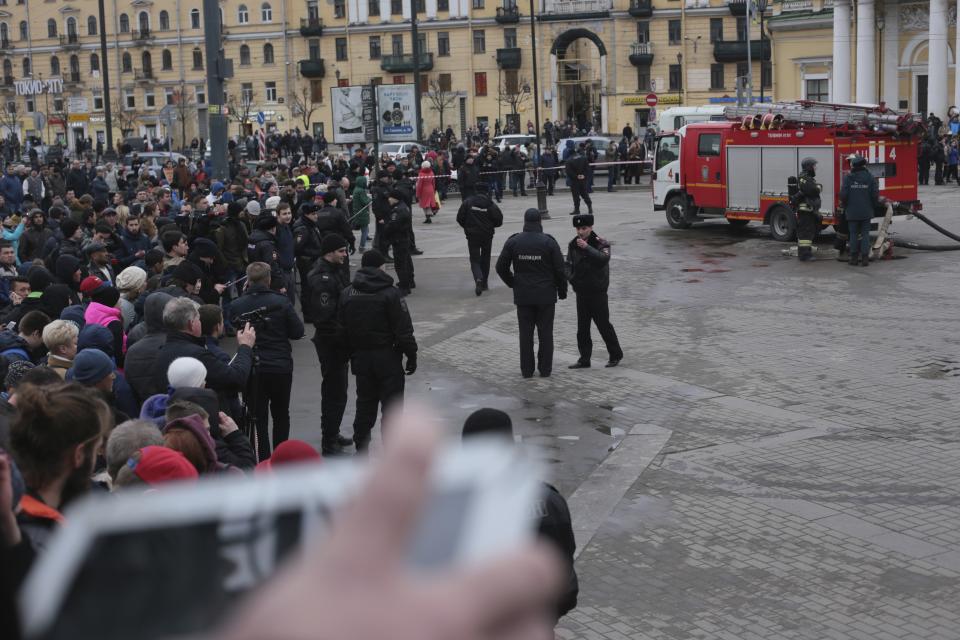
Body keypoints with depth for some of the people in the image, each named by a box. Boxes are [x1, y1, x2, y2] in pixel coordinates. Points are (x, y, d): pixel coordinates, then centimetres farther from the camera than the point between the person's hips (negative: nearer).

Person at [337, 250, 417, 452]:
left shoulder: (347, 294, 2)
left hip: (360, 358, 5)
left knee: (364, 405, 14)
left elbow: (342, 328, 6)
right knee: (391, 406, 2)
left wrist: (351, 354, 13)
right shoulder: (390, 294, -12)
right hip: (387, 358, -4)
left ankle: (361, 451, 18)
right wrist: (411, 355, -5)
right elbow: (404, 329, -13)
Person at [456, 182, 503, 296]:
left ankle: (478, 279, -24)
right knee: (485, 259, 17)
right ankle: (484, 283, 21)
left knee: (474, 259, 4)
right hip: (487, 235, 1)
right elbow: (499, 219, -7)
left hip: (472, 235, -1)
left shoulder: (467, 202, -6)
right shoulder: (490, 203, -7)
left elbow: (460, 218, -5)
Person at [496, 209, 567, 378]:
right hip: (546, 295, -1)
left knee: (525, 333, 8)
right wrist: (562, 290, 7)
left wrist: (513, 284, 14)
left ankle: (526, 369, 11)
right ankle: (545, 369, 11)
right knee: (545, 332, 7)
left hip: (523, 295, 1)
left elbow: (501, 267, 0)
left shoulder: (513, 242, -3)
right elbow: (560, 269, -7)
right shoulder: (549, 242, -9)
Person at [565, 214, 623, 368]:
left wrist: (587, 248, -37)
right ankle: (584, 359, 15)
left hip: (598, 292, -5)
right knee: (582, 328, 8)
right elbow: (569, 264, 14)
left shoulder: (600, 243, -10)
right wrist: (571, 278, -5)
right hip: (581, 292, 5)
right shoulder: (573, 245, 5)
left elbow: (604, 258, -29)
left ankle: (615, 355, 16)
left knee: (603, 324, 1)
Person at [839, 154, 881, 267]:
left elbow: (843, 194, -8)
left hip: (852, 212, 0)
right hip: (866, 212, 1)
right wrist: (874, 207, 12)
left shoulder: (848, 177, -7)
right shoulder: (870, 177, -4)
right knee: (865, 234, 5)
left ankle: (854, 257, 9)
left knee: (854, 234, 7)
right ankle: (865, 258, 2)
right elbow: (875, 194, -4)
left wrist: (845, 206, 9)